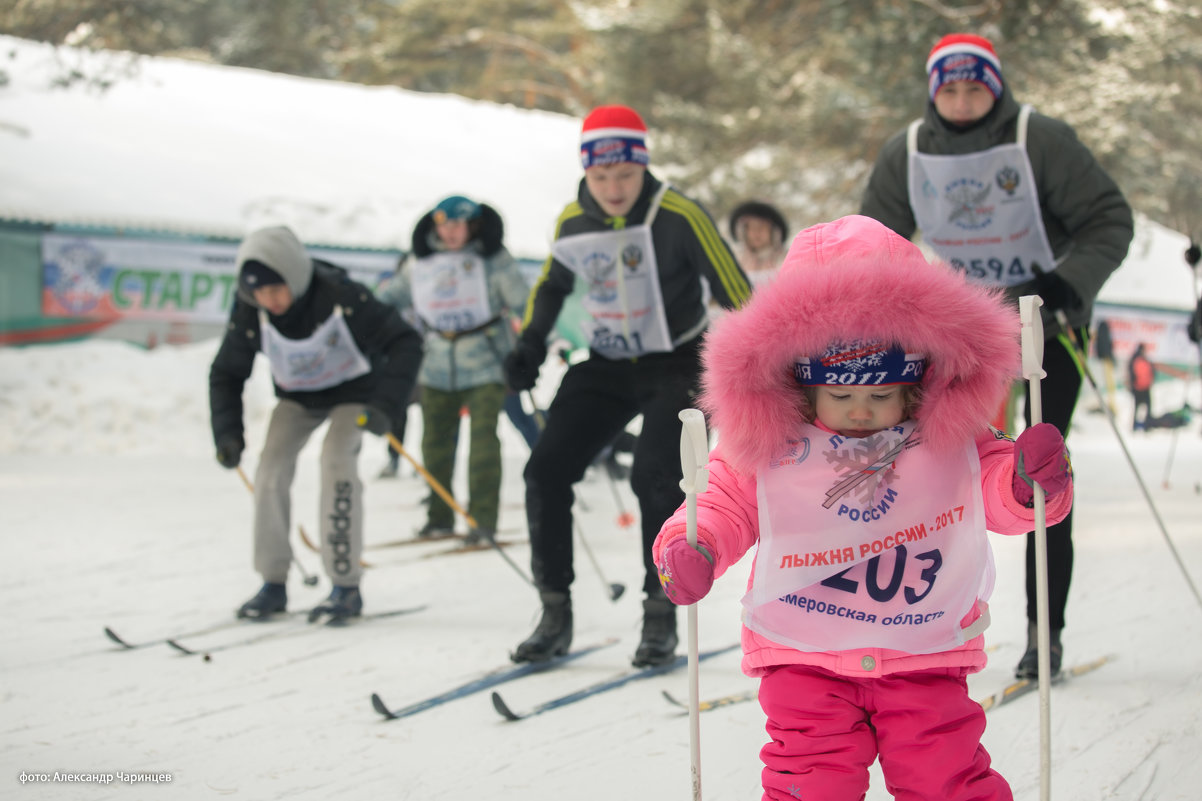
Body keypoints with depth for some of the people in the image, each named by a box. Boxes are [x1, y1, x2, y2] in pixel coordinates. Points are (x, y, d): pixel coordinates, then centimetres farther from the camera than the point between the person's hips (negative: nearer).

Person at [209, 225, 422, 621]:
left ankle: (346, 586, -18)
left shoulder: (341, 297, -34)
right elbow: (226, 374, -7)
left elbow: (405, 343, -29)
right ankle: (273, 584, -2)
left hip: (353, 391, -4)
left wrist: (385, 404, -40)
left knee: (336, 457, -25)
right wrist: (228, 433, -20)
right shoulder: (250, 313, -23)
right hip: (297, 398, 4)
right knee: (272, 465, -14)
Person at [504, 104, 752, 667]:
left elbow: (736, 292, -16)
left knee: (653, 477, -23)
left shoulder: (679, 217, -20)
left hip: (676, 366, -5)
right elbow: (552, 285, 16)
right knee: (545, 470, -7)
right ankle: (555, 615, 6)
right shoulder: (572, 223, -4)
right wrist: (530, 344, 2)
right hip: (607, 368, 5)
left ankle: (661, 617, -5)